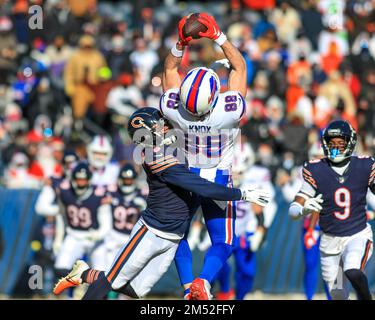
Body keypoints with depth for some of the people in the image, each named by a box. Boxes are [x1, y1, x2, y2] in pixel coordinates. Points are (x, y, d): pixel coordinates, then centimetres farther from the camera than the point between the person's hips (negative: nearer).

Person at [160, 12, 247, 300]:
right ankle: (204, 281, -20)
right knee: (223, 242, 8)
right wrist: (218, 36, -18)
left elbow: (170, 69, -6)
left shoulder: (174, 112, -25)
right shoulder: (229, 113, -29)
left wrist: (181, 43, -15)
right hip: (219, 180, -2)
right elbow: (240, 66, -15)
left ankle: (188, 285, 5)